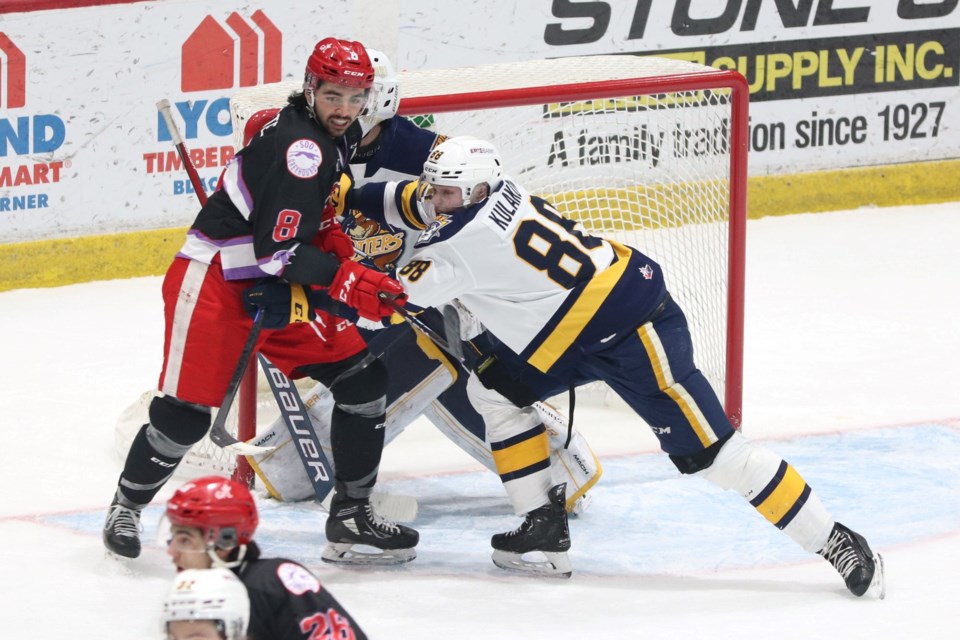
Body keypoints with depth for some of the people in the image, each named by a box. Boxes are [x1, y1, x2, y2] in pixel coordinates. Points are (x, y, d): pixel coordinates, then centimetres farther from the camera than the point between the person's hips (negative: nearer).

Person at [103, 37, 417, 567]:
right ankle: (126, 506, 18)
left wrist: (336, 238, 6)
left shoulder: (341, 138, 5)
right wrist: (348, 281, -29)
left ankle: (351, 516, 7)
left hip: (276, 286, 9)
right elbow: (279, 251, -26)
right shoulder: (301, 147, -24)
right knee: (187, 411, -8)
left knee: (363, 377, 0)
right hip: (212, 283, -9)